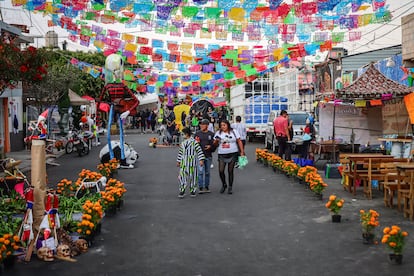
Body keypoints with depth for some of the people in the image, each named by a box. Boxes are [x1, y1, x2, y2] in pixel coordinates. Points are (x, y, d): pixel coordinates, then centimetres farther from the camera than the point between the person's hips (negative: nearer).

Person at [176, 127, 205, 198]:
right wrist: (178, 161, 20)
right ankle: (182, 191, 4)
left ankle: (193, 191, 17)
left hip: (192, 162, -4)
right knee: (182, 176, -3)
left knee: (192, 176, 4)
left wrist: (201, 160, -15)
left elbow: (199, 151, -9)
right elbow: (180, 152, 18)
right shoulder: (183, 143, 10)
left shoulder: (194, 142, -7)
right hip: (184, 163, 4)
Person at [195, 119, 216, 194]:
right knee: (201, 171, -8)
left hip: (208, 156, 1)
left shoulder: (211, 134, 4)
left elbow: (215, 144, 6)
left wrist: (210, 147, -12)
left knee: (207, 172, 10)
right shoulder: (197, 133, 5)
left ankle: (206, 187, 21)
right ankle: (200, 188, -4)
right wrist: (196, 142, -11)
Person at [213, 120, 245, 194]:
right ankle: (224, 184, 18)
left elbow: (239, 142, 4)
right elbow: (216, 145, 10)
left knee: (230, 171, 3)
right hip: (222, 155, 1)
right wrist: (216, 141, -13)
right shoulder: (218, 133, 6)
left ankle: (230, 187, 15)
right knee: (221, 171, -7)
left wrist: (242, 152, -2)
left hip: (232, 154, -1)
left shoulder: (234, 132, 2)